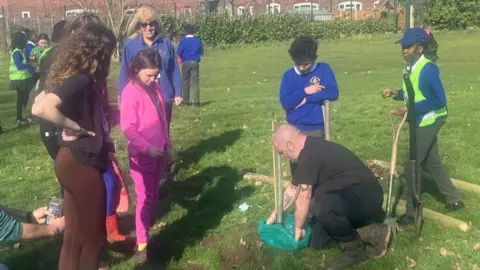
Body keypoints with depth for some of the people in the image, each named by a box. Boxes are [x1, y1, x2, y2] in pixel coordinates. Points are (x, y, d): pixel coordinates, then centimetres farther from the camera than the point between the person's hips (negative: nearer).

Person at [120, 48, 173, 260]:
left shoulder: (156, 88, 6)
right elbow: (127, 127, -18)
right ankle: (141, 243, 10)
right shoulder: (130, 92, -15)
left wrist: (167, 145, 14)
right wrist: (147, 148, -22)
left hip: (158, 151, 6)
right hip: (141, 154, -6)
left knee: (153, 195, 15)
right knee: (145, 197, 0)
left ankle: (146, 231, 30)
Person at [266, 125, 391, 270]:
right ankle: (371, 233, 9)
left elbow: (303, 198, -18)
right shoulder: (311, 149, 10)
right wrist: (275, 214, 26)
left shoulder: (309, 154, -22)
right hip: (352, 197, 11)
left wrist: (298, 228, -3)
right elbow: (293, 188, 21)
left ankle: (355, 249, -12)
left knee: (322, 207, -38)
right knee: (317, 240, 8)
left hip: (366, 198, -11)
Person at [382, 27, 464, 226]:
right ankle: (454, 200, 34)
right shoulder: (411, 66, 4)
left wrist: (411, 109, -27)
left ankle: (411, 213, 5)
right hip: (421, 121, 9)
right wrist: (395, 93, -2)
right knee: (431, 163, 18)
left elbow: (439, 100, -23)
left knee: (412, 165, -6)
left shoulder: (428, 69, -22)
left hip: (428, 122, -9)